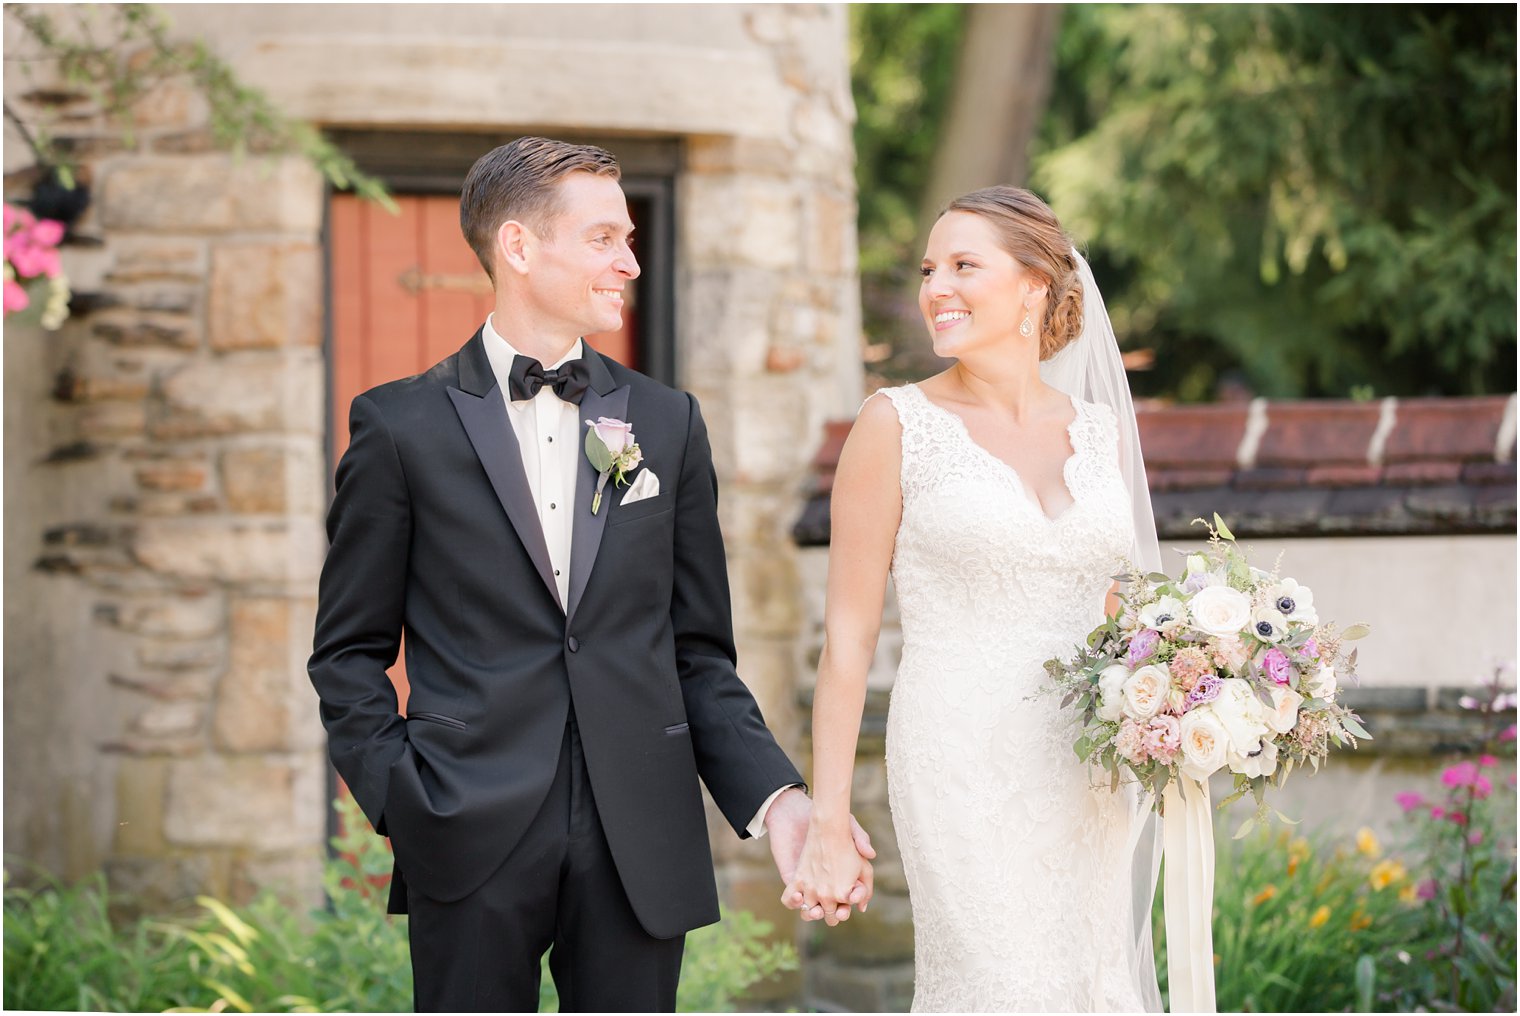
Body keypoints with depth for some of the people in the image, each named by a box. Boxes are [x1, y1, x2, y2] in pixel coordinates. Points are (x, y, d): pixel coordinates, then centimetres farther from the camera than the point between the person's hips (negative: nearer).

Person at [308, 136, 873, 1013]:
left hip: (642, 843, 3)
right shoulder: (401, 427, 2)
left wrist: (776, 798, -2)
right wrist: (405, 803, -8)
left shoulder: (668, 424, 11)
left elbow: (700, 652, 12)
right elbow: (349, 653, 5)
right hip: (472, 840, -2)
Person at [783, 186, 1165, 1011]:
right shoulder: (897, 425, -2)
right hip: (965, 779, -5)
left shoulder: (1099, 429, 11)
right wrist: (828, 824, -7)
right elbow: (848, 635, -3)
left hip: (1093, 784, 5)